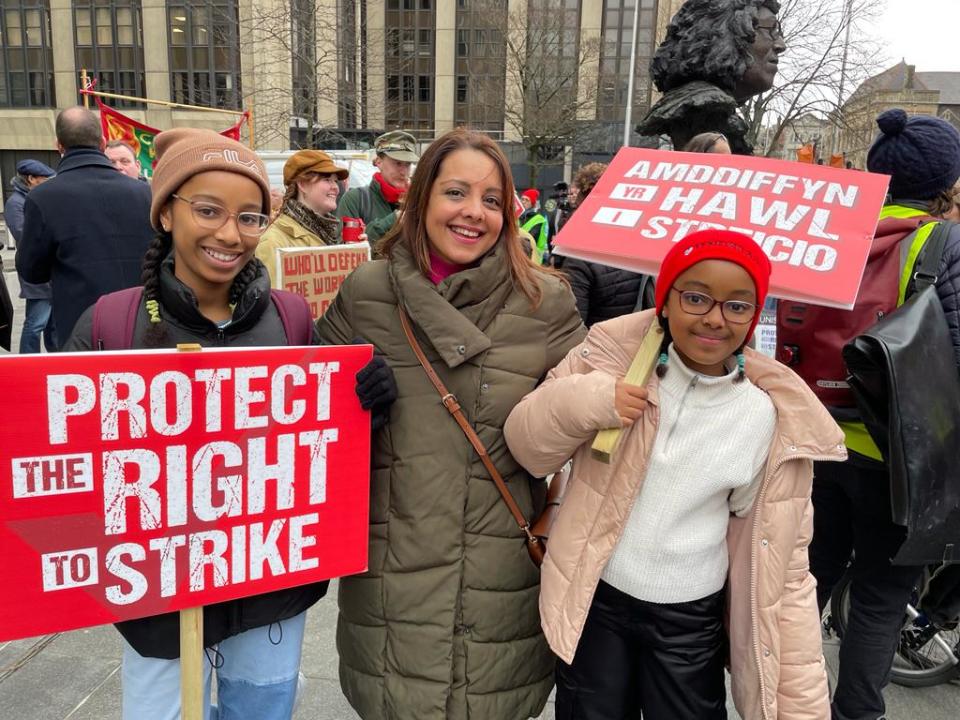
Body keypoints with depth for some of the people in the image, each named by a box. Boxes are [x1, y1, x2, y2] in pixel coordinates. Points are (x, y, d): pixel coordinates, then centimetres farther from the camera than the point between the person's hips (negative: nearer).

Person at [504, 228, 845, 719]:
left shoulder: (771, 417, -10)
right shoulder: (612, 355, -11)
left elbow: (781, 561, -3)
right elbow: (529, 450, -5)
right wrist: (582, 402, -26)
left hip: (691, 620, 0)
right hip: (592, 599, 1)